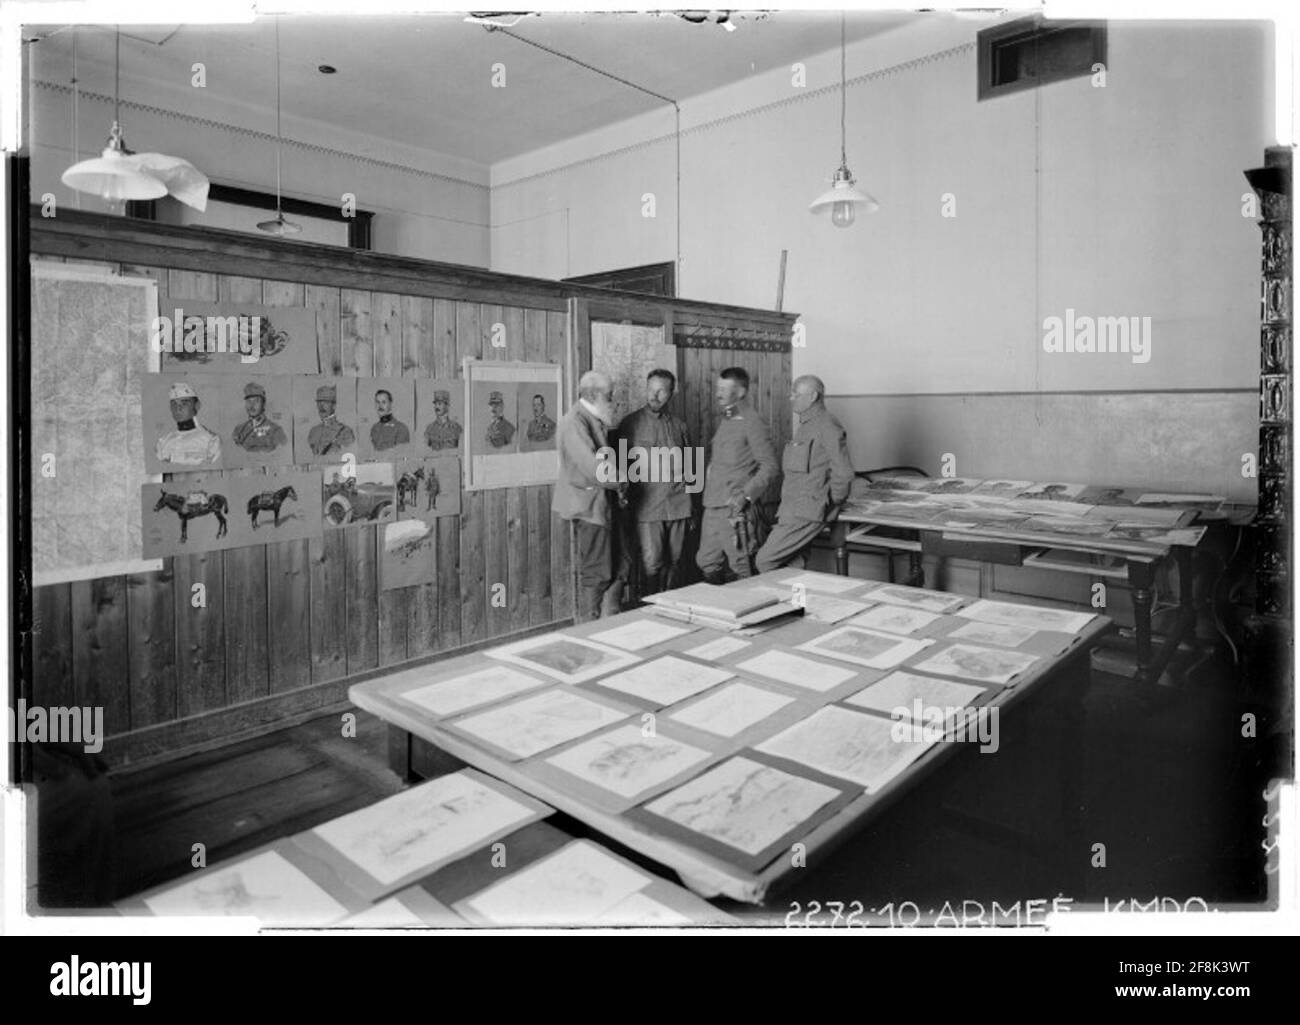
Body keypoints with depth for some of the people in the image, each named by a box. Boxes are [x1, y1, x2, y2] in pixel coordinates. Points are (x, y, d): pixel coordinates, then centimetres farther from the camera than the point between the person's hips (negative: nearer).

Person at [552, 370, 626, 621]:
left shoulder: (593, 420, 14)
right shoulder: (576, 420, -16)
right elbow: (592, 466, -24)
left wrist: (615, 486, 5)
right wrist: (618, 481, -9)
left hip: (593, 503, 10)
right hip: (587, 503, -10)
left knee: (590, 572, 16)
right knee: (597, 573, -6)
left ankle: (585, 624, 27)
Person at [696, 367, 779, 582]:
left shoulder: (752, 423, -10)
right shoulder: (725, 421, 16)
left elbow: (770, 467, -15)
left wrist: (746, 495, -21)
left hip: (734, 509, -9)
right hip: (712, 507, 9)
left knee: (743, 569, -2)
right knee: (706, 563, 14)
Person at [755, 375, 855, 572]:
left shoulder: (827, 427, -13)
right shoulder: (804, 426, 19)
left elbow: (843, 473, -19)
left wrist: (831, 505, -9)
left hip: (806, 515, -10)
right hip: (793, 511, 10)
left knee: (765, 561, -11)